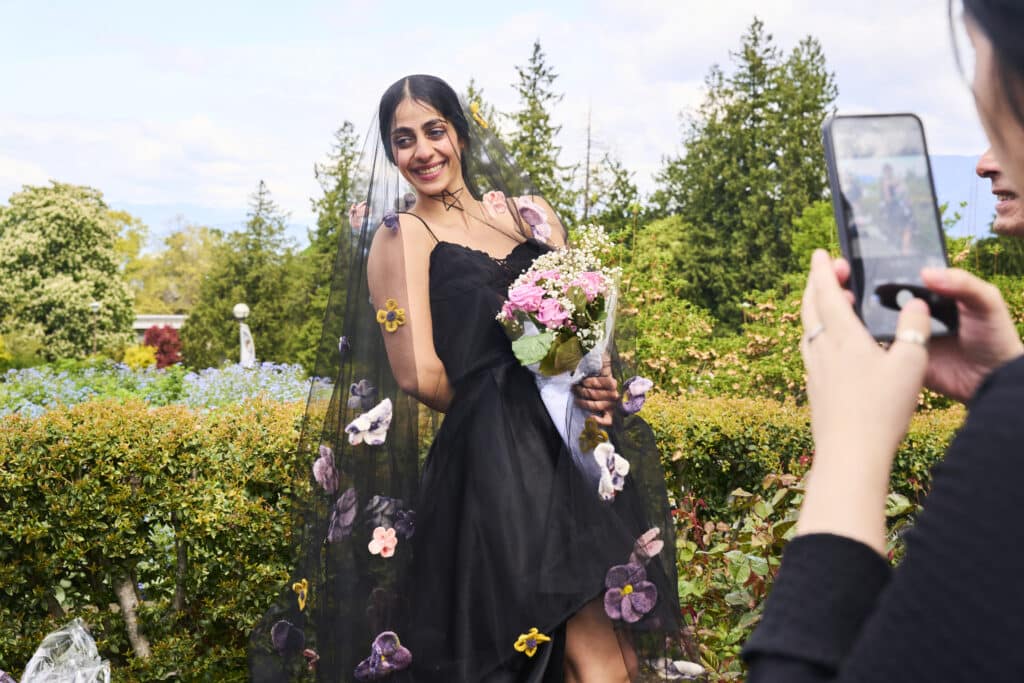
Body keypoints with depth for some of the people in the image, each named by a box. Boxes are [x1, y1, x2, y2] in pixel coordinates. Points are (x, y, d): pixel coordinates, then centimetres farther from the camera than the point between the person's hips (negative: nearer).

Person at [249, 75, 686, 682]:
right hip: (493, 464, -5)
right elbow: (419, 375, -9)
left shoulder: (529, 212, 16)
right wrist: (493, 404, 4)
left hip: (577, 448, 6)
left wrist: (601, 384, -2)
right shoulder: (401, 235, 1)